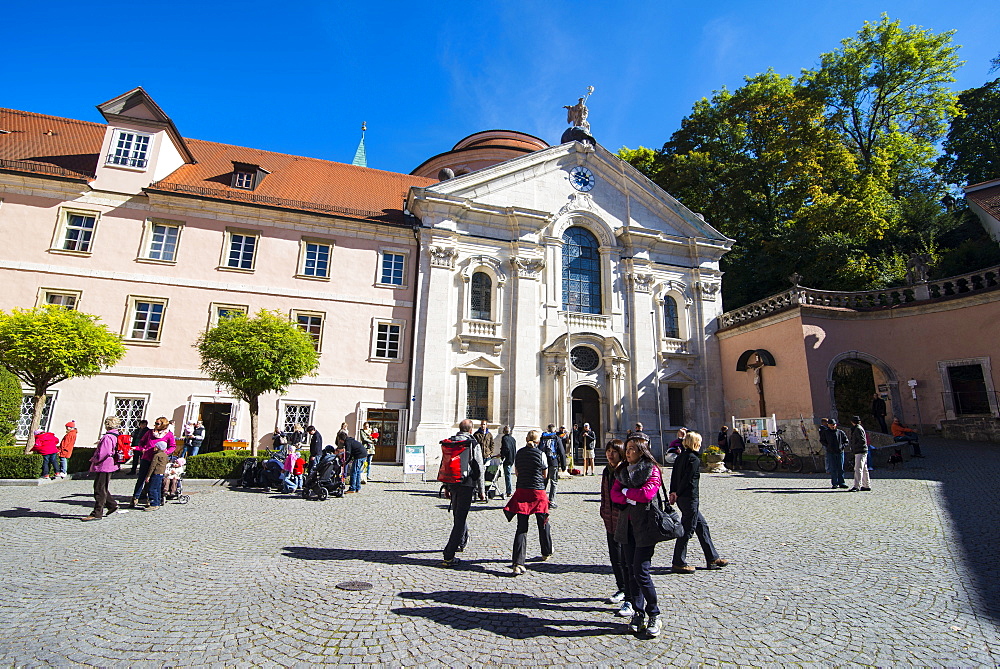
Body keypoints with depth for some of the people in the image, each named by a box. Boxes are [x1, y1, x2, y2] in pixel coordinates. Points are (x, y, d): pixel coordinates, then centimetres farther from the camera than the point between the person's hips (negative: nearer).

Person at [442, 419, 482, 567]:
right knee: (460, 518, -3)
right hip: (467, 484, -6)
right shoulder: (473, 444, -9)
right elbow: (479, 468, -8)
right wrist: (481, 490, 4)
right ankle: (449, 556, -5)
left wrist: (446, 486, 19)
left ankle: (462, 542, 45)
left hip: (452, 483, 6)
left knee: (457, 514, 24)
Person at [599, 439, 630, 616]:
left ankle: (631, 600, 8)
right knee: (615, 557, 17)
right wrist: (604, 512, 15)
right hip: (611, 521, 8)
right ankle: (622, 589, 36)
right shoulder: (607, 471, 10)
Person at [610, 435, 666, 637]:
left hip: (645, 526, -6)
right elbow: (614, 493, 4)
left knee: (641, 571, -7)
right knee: (630, 570, 9)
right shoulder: (622, 470, 13)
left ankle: (654, 616, 11)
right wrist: (630, 499, -14)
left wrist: (626, 491, -5)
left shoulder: (652, 469, -5)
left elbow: (647, 493, -18)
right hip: (626, 525, 6)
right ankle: (638, 613, 22)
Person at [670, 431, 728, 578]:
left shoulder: (680, 457, 11)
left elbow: (674, 476, 9)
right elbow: (688, 479, -18)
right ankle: (679, 563, 6)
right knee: (687, 530, -1)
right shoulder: (694, 459, -15)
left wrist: (673, 493, 6)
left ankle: (712, 559, 29)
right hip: (689, 498, -9)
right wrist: (676, 494, -10)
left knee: (702, 526, 19)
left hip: (681, 498, 9)